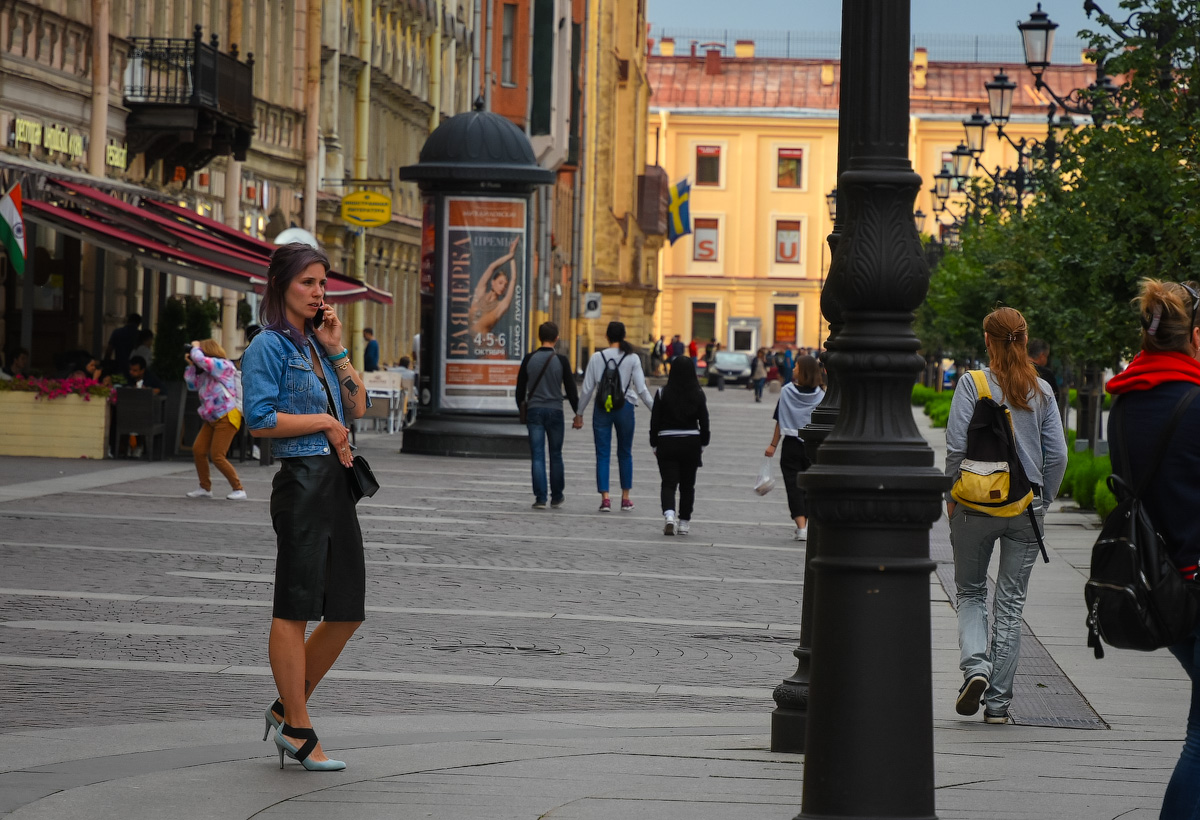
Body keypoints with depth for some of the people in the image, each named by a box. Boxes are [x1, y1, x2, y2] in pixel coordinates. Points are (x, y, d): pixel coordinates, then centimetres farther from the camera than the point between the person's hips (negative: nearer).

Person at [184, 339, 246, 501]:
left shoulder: (223, 366, -12)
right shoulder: (208, 372, 14)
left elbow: (200, 359, -25)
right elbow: (192, 385, 19)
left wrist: (195, 348, -4)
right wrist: (191, 365, 11)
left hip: (226, 418, -9)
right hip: (212, 419, 9)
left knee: (217, 456, -12)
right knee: (198, 450, 1)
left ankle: (239, 489, -2)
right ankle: (205, 488, 12)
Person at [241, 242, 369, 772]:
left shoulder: (314, 345, 19)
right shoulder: (269, 346, -5)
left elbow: (357, 407, 17)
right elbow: (260, 420, -15)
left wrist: (336, 350, 8)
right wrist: (324, 422, -9)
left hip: (337, 480, 9)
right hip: (302, 482, -9)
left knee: (347, 610, 9)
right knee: (295, 608, -2)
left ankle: (288, 709, 22)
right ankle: (297, 729, 3)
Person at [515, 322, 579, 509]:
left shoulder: (529, 359, 0)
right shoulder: (561, 361, -6)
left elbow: (520, 389, 6)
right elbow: (571, 389, -3)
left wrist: (522, 410, 19)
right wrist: (577, 413, 7)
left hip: (534, 411, 1)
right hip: (555, 411, -1)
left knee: (538, 456, -1)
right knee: (555, 455, 12)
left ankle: (540, 498, -8)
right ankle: (556, 497, 19)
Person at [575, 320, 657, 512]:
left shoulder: (597, 357, -2)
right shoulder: (632, 359, -3)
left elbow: (587, 389, 0)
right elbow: (641, 389, -6)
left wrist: (579, 413, 8)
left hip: (602, 409, 0)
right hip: (625, 407, 0)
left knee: (602, 454, 2)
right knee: (625, 453, 13)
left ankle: (605, 498, -7)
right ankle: (625, 498, 16)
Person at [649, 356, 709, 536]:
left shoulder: (662, 394, -6)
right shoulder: (698, 395, -4)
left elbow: (655, 422, -4)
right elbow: (704, 422, 0)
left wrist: (655, 445, 6)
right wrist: (703, 444, 12)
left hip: (667, 443, -1)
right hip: (691, 443, 1)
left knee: (668, 483, 0)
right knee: (688, 484, 14)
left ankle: (669, 515, -25)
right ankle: (684, 523, 18)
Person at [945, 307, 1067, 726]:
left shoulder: (972, 384, -7)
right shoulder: (1041, 391, 1)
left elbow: (956, 447, -12)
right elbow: (1058, 454, 0)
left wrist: (951, 497, 0)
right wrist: (1043, 501, 12)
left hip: (976, 505, -2)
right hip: (1027, 506, 2)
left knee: (970, 592, 15)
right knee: (1011, 603, 7)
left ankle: (974, 664, -9)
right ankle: (998, 702, 7)